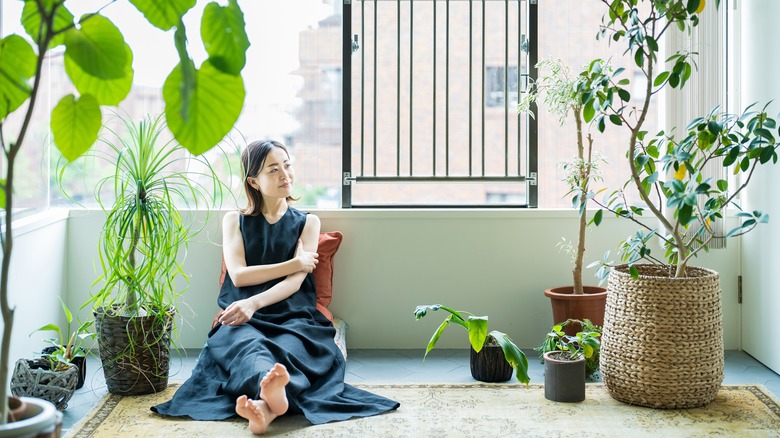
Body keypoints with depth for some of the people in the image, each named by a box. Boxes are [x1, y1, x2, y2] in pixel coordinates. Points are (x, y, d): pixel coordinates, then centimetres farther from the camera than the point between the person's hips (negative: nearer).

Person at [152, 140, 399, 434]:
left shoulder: (307, 222, 19)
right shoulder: (235, 221, 21)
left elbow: (296, 280, 2)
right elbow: (238, 275, 4)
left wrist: (254, 303, -17)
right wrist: (295, 263, 2)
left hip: (293, 316, 0)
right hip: (245, 320, 0)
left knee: (289, 346, -38)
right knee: (247, 343, -39)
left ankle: (266, 404, -70)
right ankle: (273, 392, -72)